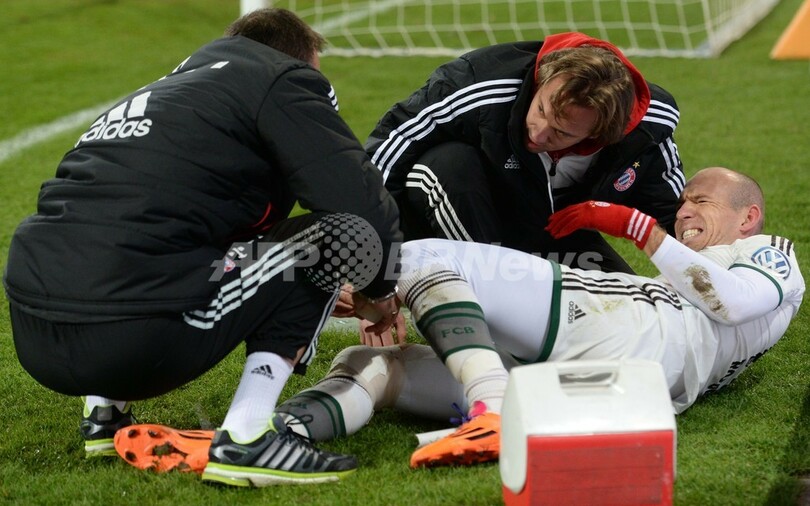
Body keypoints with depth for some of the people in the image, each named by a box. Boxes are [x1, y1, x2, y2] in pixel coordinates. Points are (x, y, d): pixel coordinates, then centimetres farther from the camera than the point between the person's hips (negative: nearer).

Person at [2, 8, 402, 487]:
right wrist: (379, 292, 17)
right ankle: (244, 442, -2)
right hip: (130, 343, -9)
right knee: (339, 238, 5)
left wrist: (308, 296, 46)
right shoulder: (281, 78, 6)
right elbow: (365, 208, -4)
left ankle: (105, 415, 24)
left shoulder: (171, 88, 29)